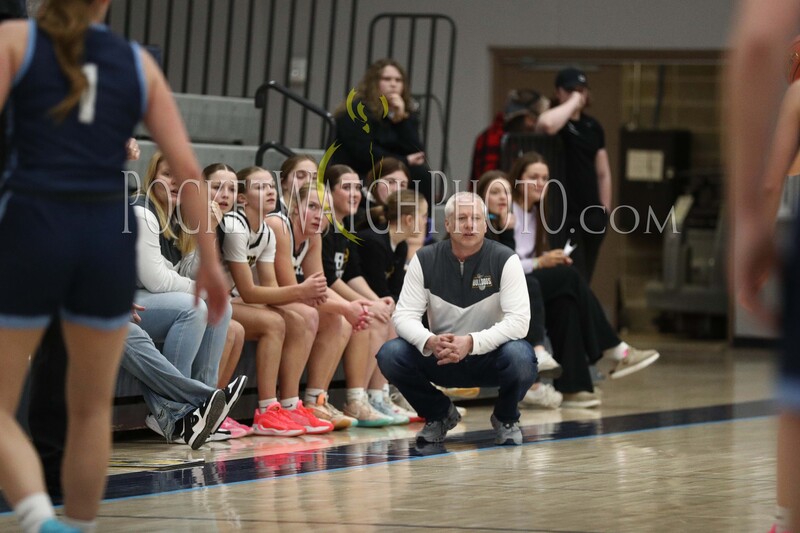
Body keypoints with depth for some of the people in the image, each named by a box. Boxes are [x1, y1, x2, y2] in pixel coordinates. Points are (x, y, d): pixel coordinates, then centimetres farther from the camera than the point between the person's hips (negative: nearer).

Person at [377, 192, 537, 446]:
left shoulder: (504, 260, -12)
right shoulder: (425, 260, -5)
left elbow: (518, 320, -21)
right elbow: (404, 315, -10)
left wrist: (472, 343, -35)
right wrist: (429, 341, -33)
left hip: (490, 355, -2)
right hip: (440, 357, 2)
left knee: (519, 357, -36)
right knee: (390, 355, -23)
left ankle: (506, 418, 0)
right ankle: (439, 414, 6)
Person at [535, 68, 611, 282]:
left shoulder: (593, 126, 14)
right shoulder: (556, 121, -4)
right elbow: (546, 124, -32)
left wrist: (605, 210, 13)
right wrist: (572, 102, -18)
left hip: (593, 215, 6)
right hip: (565, 216, -6)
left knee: (583, 281, 11)